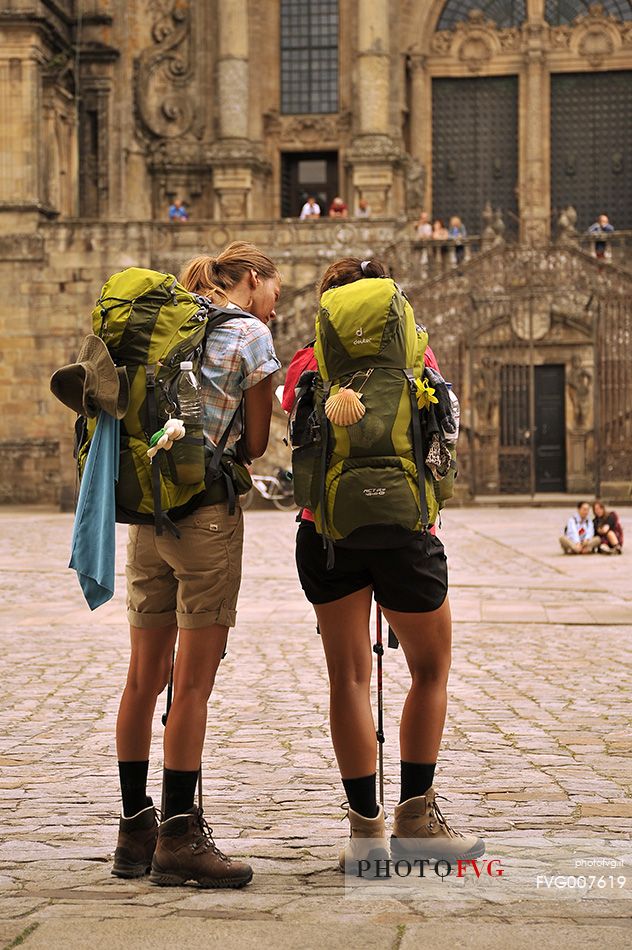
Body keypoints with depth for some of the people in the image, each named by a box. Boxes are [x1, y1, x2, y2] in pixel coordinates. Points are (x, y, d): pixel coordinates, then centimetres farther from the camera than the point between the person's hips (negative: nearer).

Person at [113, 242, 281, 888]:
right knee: (193, 682, -5)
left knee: (144, 677, 9)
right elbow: (255, 443, 0)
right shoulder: (250, 336, -3)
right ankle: (178, 838, -4)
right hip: (207, 513, -7)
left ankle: (134, 831, 15)